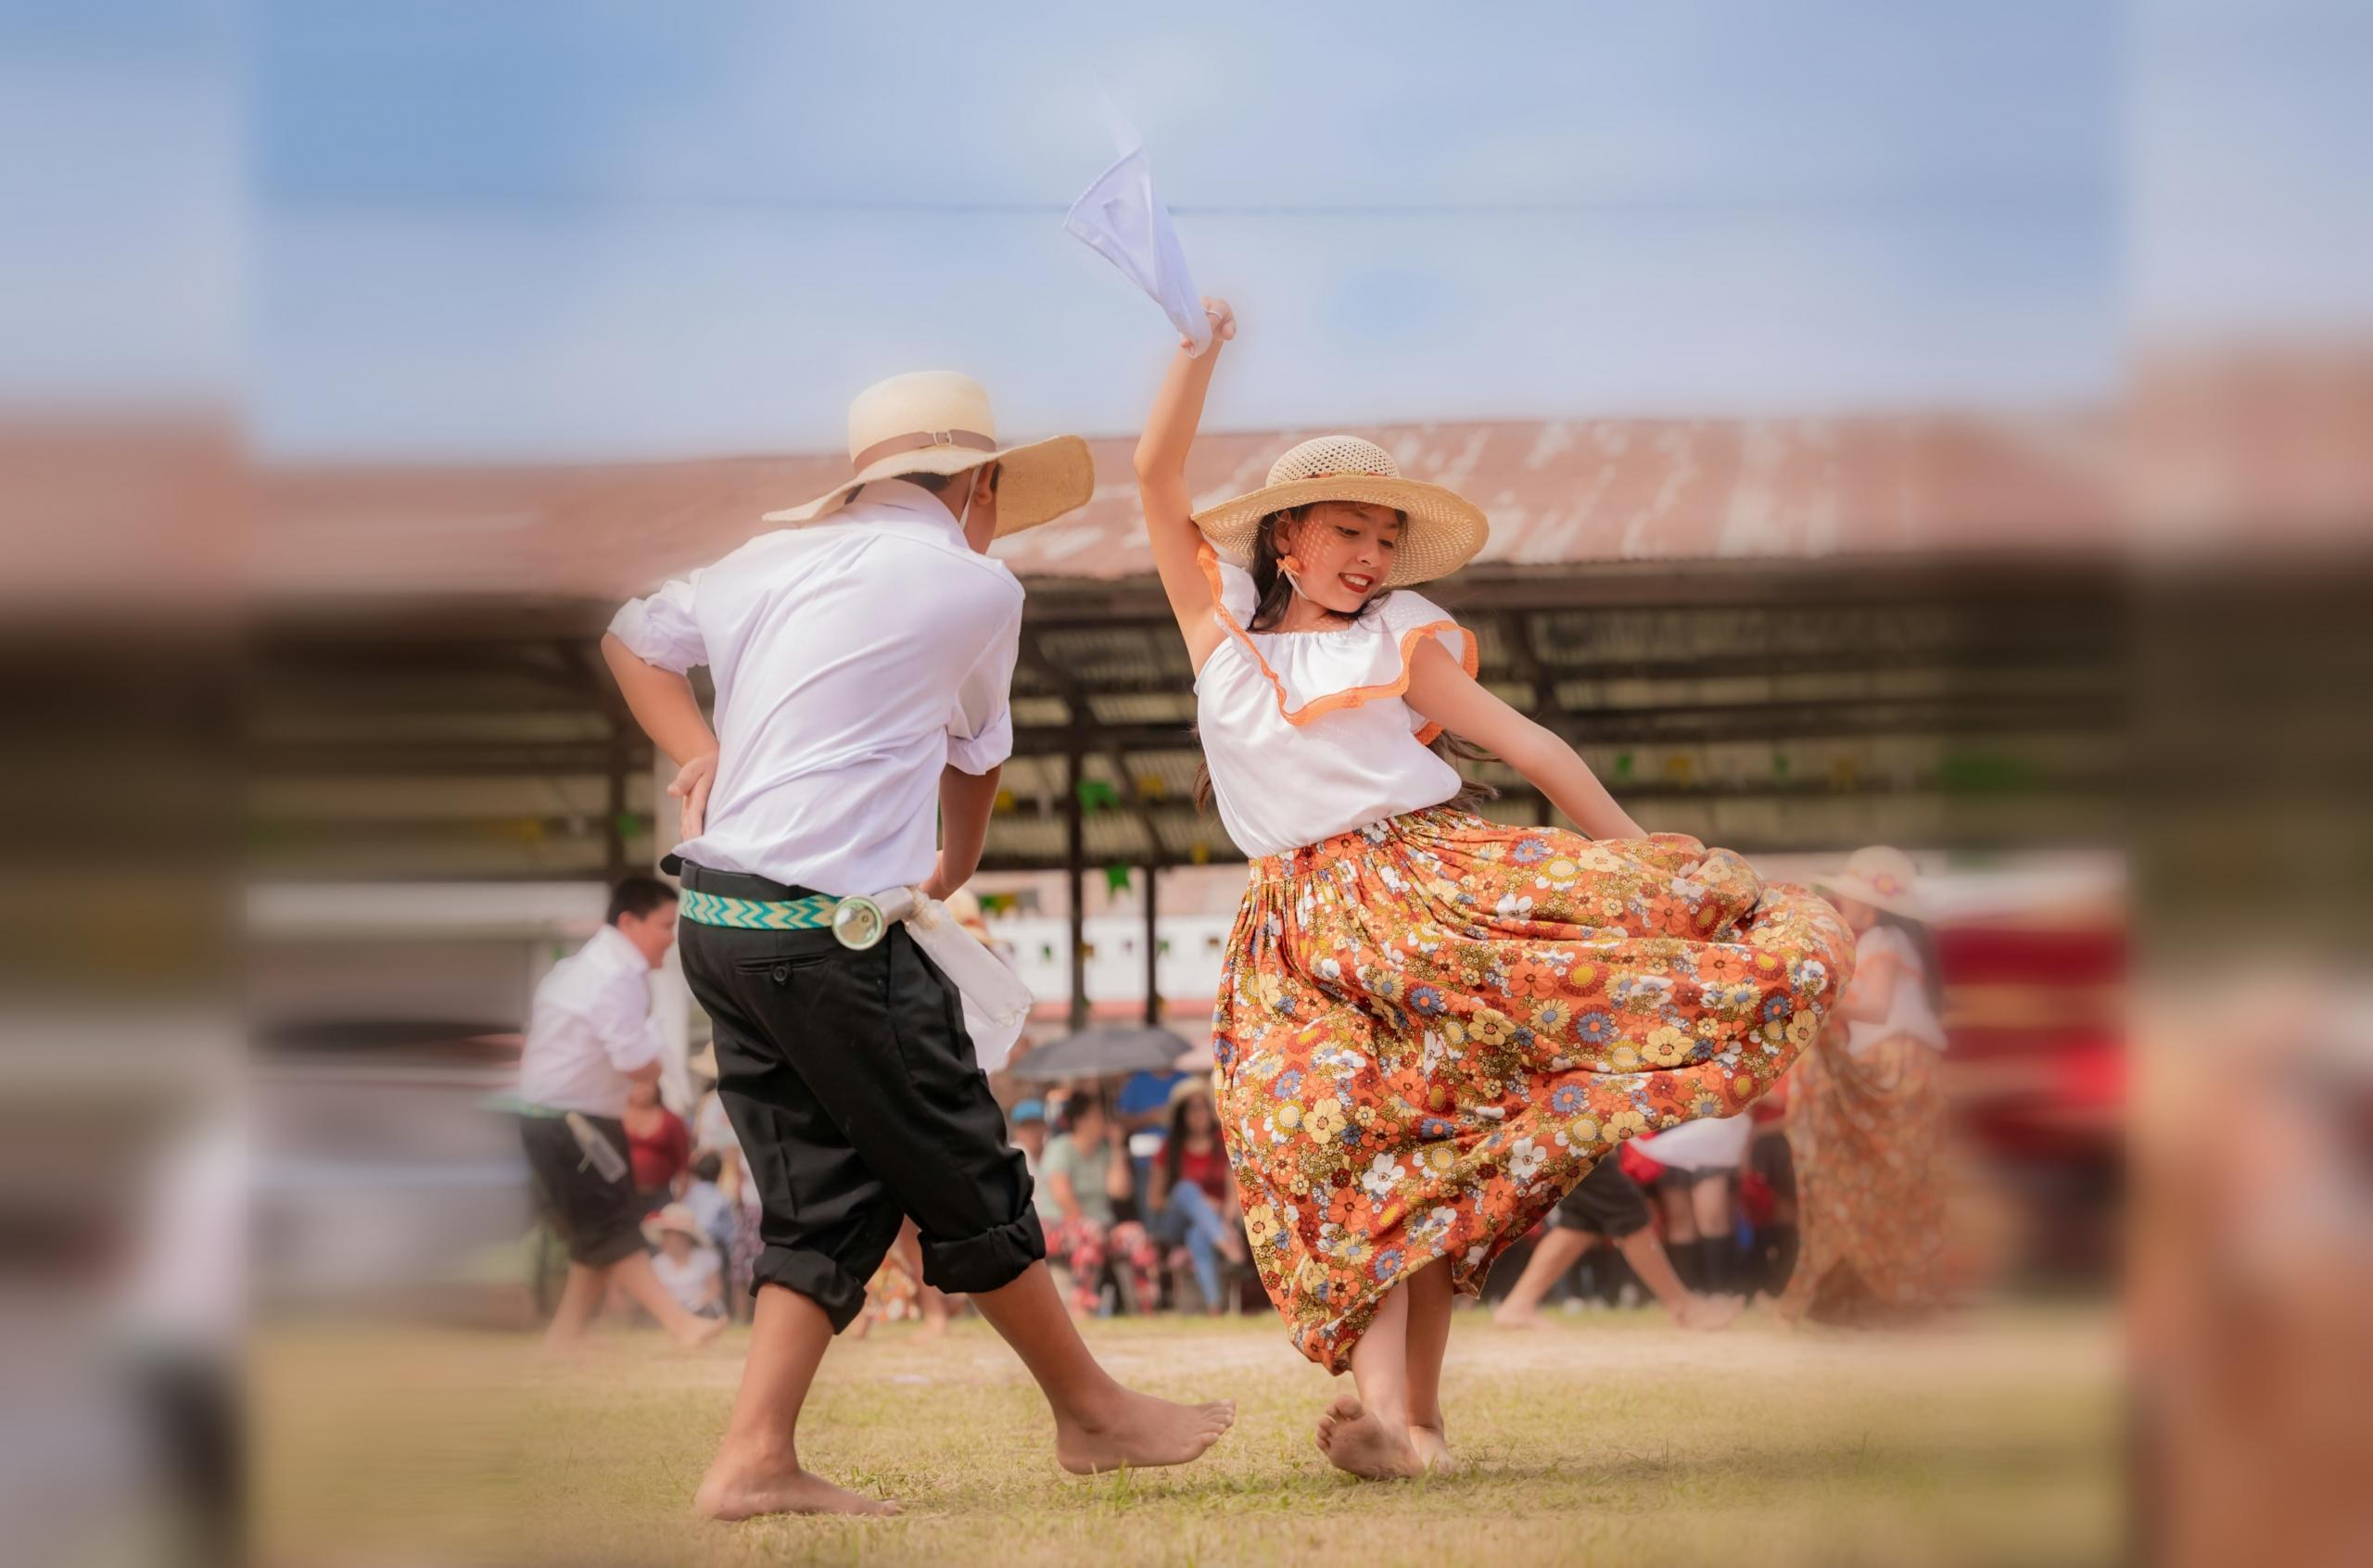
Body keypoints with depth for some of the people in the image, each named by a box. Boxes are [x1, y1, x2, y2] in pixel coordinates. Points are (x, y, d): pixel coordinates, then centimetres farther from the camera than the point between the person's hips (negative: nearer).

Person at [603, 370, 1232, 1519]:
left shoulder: (775, 557, 13)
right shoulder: (977, 587, -2)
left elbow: (630, 636, 25)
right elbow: (977, 757, 15)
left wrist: (699, 753, 15)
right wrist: (955, 866, 33)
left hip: (718, 915, 7)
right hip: (828, 935, -7)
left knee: (828, 1198, 11)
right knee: (967, 1184, 7)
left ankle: (754, 1458, 2)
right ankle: (1092, 1413, 20)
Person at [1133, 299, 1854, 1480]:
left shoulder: (1400, 641, 11)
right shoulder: (1219, 619, 12)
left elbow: (1529, 745, 9)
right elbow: (1157, 473, 4)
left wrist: (1639, 858, 6)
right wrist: (1201, 344, -5)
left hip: (1434, 874, 2)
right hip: (1306, 926, -2)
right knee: (1332, 1132, -18)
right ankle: (1386, 1400, -27)